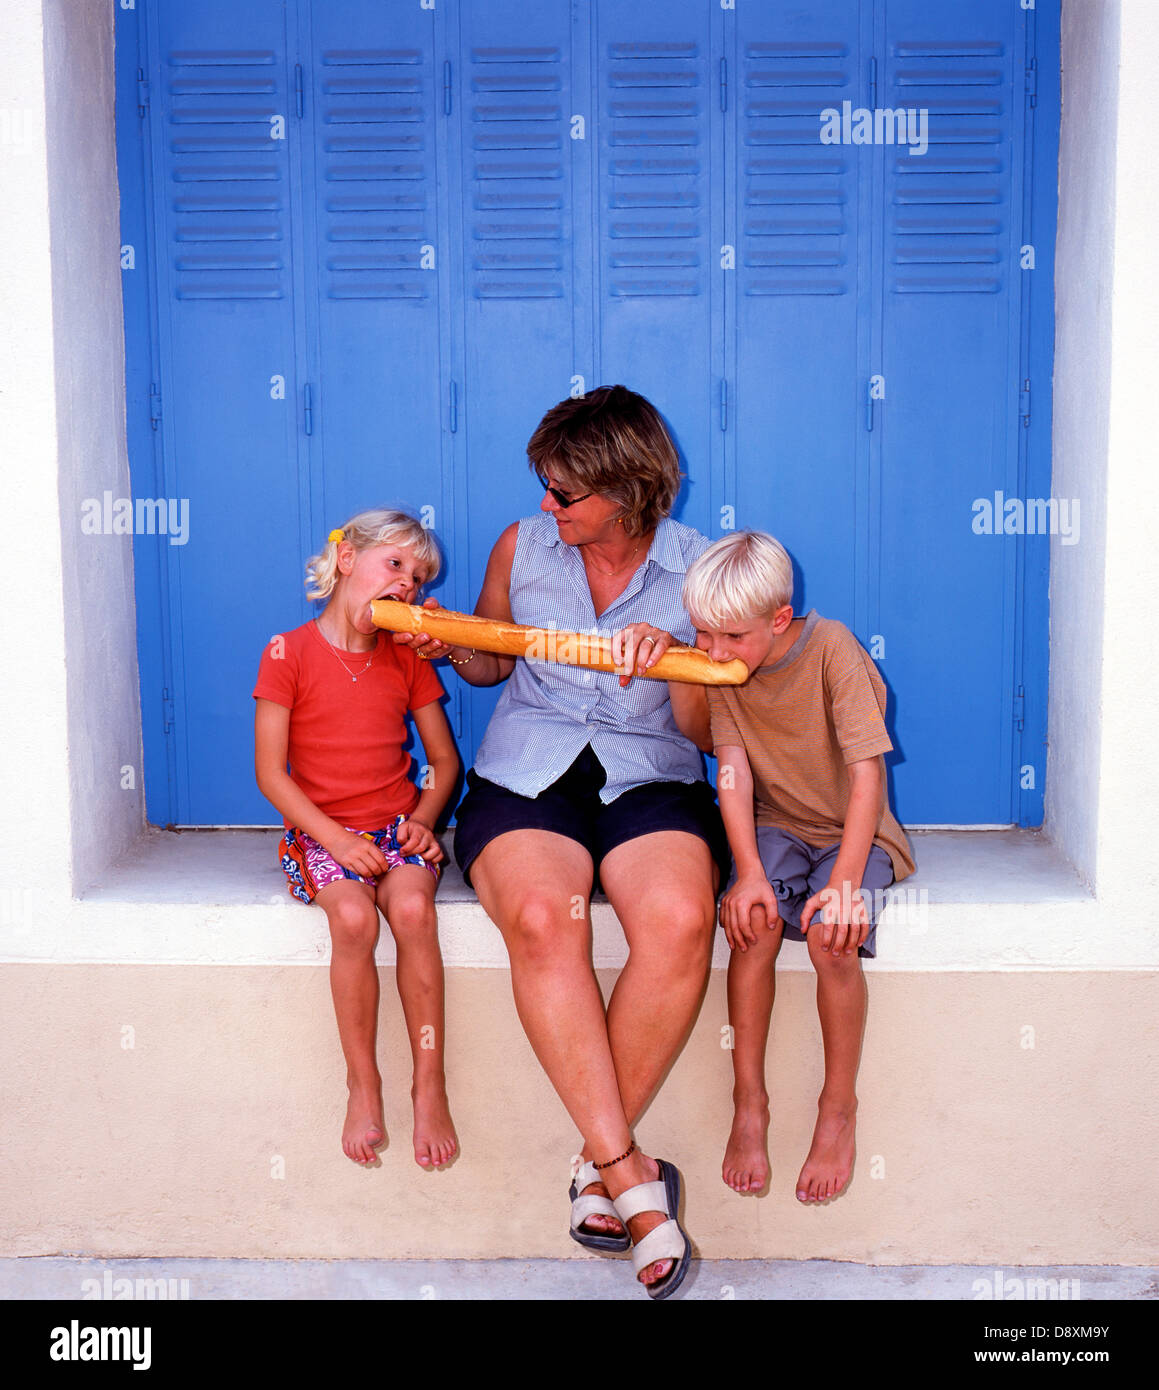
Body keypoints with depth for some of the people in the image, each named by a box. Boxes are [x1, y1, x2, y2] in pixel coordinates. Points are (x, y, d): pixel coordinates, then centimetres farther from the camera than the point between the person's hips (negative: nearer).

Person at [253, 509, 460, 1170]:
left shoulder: (407, 659, 11)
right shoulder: (289, 653, -1)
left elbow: (445, 760, 14)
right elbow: (271, 773, -5)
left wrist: (423, 819, -5)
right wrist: (336, 838, -15)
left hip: (399, 828, 2)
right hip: (322, 832, -2)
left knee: (413, 906, -30)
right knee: (354, 916, -32)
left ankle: (430, 1085, -20)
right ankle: (364, 1084, -15)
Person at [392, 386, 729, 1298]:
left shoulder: (697, 570, 5)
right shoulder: (523, 546, 10)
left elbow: (709, 730, 4)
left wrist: (672, 662, -15)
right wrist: (449, 646, 4)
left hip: (650, 778, 0)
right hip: (527, 772, 1)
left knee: (680, 920, -35)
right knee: (542, 917, -35)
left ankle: (600, 1162, -15)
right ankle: (632, 1175, -26)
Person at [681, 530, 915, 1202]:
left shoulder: (833, 650, -19)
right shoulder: (720, 666, -6)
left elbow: (867, 771, -23)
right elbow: (734, 769, -11)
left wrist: (844, 881, -30)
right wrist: (749, 871, -25)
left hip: (853, 831, -3)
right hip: (775, 826, 3)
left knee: (831, 936, -29)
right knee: (755, 920, -27)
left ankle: (839, 1105, -6)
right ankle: (749, 1103, -10)